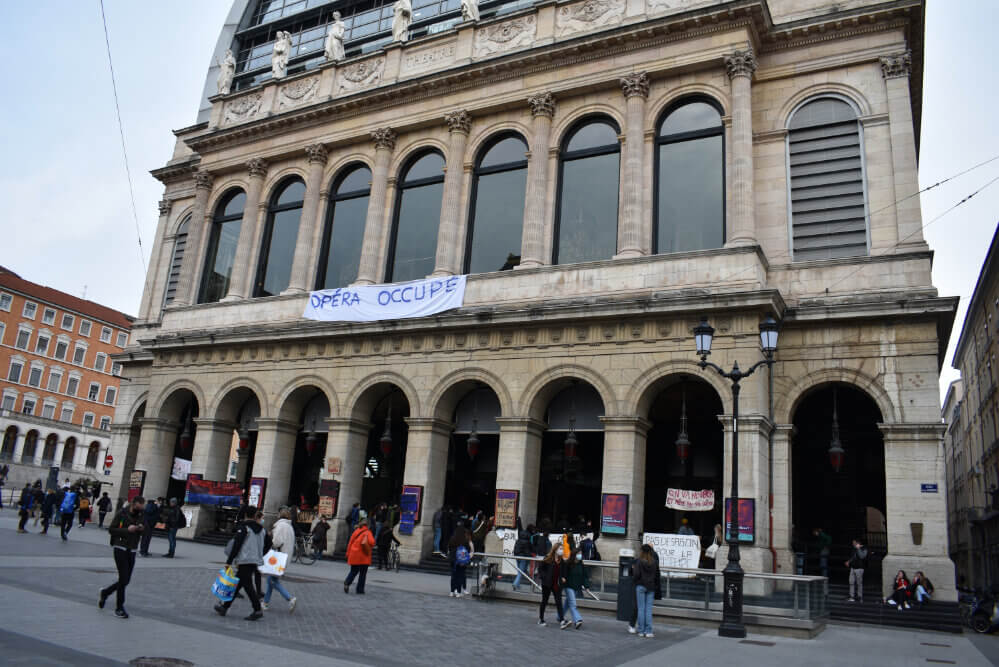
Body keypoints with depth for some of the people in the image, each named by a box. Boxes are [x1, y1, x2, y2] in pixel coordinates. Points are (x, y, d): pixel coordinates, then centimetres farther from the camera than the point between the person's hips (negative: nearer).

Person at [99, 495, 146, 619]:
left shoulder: (141, 515, 6)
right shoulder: (122, 513, -8)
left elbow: (145, 530, 15)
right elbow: (111, 529, -8)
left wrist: (142, 529, -9)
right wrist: (127, 530, -19)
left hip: (132, 550, 5)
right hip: (120, 548, -5)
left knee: (126, 580, 7)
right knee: (123, 578, -9)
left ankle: (105, 592, 34)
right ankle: (119, 608, 4)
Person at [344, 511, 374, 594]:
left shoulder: (356, 531, 4)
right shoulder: (367, 532, -9)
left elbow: (350, 542, 6)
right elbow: (372, 543, -19)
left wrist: (348, 553, 13)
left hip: (354, 556, 4)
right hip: (364, 557, -4)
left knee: (353, 571, 15)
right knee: (362, 573, 8)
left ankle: (347, 582, -11)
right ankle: (360, 590, 9)